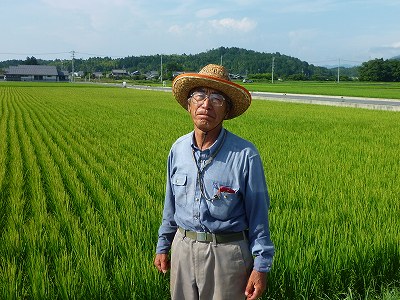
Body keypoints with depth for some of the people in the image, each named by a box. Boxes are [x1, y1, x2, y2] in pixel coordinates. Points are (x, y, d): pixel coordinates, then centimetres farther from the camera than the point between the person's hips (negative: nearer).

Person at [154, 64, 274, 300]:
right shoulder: (178, 149, 0)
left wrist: (262, 266, -8)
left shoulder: (245, 155, -15)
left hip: (227, 253, -4)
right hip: (183, 248, 5)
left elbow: (258, 213, -9)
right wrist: (163, 246, 16)